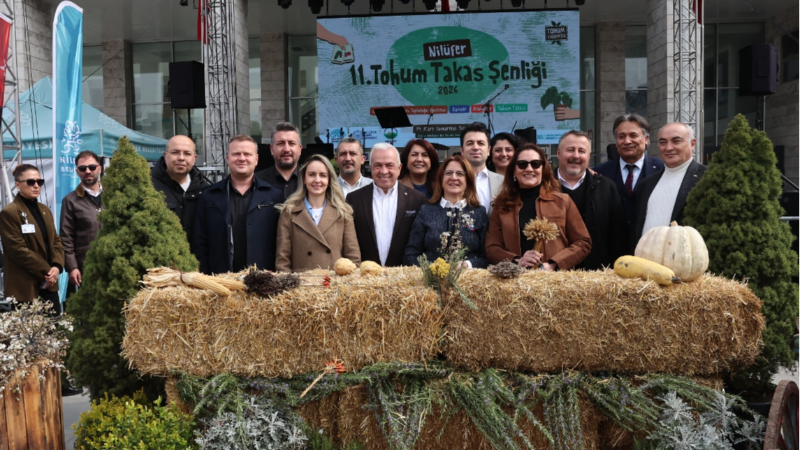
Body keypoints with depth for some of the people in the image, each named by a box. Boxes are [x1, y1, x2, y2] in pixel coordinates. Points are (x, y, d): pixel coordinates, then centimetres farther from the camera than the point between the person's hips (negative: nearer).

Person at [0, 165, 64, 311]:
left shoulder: (45, 210, 15)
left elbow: (56, 240, 12)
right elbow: (18, 250, -15)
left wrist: (57, 266, -6)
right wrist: (46, 271, -14)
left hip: (49, 284, 7)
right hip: (25, 287, -7)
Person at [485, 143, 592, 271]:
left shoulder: (563, 201, 9)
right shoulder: (502, 204, 10)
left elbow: (583, 242, 7)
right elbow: (491, 248, 7)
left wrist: (553, 265, -6)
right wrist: (517, 261, -10)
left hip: (556, 276, 0)